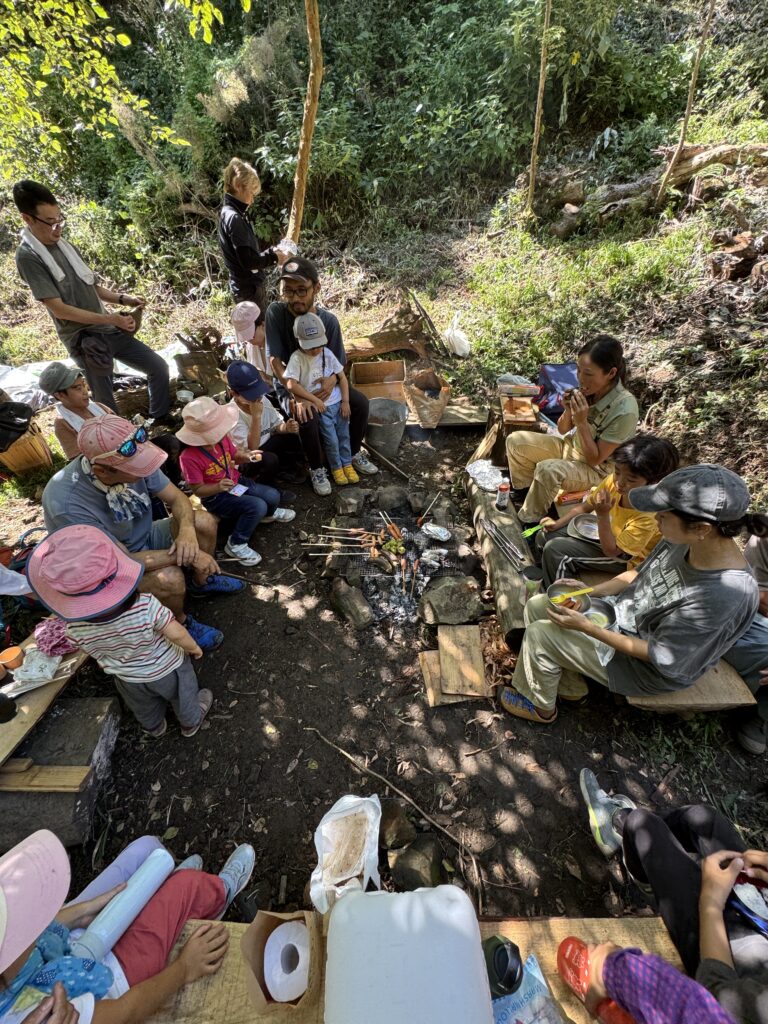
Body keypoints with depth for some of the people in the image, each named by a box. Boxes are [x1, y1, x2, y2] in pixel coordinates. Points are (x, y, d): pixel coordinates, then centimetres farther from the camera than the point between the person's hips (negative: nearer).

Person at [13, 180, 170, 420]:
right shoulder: (28, 257, -10)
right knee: (105, 404, -2)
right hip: (85, 339, -7)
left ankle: (160, 420, 26)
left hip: (110, 331, 7)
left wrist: (123, 298, 0)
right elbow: (59, 309, -15)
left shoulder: (67, 247, 12)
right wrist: (112, 318, -18)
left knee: (158, 367, 11)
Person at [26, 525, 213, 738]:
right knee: (184, 698, 29)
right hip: (167, 669, -3)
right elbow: (176, 633, -31)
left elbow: (97, 653, -7)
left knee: (145, 710, 35)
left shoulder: (75, 628, -28)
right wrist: (193, 647, -10)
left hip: (129, 680, 4)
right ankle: (191, 723, 55)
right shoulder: (145, 606, -41)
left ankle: (154, 729, 63)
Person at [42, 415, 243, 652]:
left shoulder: (132, 463, -23)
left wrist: (187, 531, -31)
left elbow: (177, 498, -11)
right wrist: (187, 555, -30)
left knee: (203, 522, -11)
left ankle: (201, 583, 16)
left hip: (146, 537, 6)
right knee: (169, 577, -32)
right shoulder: (65, 502, -36)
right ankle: (180, 623, 2)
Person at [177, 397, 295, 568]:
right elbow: (198, 490, -20)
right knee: (257, 506, -27)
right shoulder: (189, 458, -28)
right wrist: (218, 487, -39)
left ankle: (269, 513, 35)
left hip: (235, 482, 7)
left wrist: (246, 456, -14)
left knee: (273, 496, -5)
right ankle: (236, 545, -7)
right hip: (215, 497, -7)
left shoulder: (222, 438, -10)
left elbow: (234, 456, 9)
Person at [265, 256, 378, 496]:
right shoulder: (276, 312, -20)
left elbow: (338, 362, -5)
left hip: (322, 380, 3)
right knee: (307, 419, -33)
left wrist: (332, 379, -29)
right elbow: (275, 360, -21)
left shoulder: (329, 320, -13)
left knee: (361, 403, -15)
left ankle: (353, 452, 8)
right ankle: (316, 468, -7)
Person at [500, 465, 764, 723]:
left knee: (540, 635, -15)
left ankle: (540, 707, 16)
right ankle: (571, 682, 22)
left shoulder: (722, 595, -35)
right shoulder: (685, 540, -15)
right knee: (536, 605, 2)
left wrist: (587, 627, -25)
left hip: (646, 666, -7)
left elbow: (658, 655, -25)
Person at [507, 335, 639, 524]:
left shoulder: (625, 410, -28)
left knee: (547, 470, -35)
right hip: (570, 445, 7)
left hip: (596, 469, -7)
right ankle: (523, 493, 13)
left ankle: (530, 521, -12)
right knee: (515, 440, -5)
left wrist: (582, 422, -32)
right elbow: (563, 430, 0)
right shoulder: (589, 389, -12)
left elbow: (595, 459, -24)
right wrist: (568, 411, -20)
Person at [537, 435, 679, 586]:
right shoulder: (612, 481, -19)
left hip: (623, 557, -6)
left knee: (554, 549, -21)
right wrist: (557, 524, -10)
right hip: (606, 532, 7)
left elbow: (611, 551, -28)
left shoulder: (647, 516, -35)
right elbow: (584, 507, -1)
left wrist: (602, 515, -39)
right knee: (546, 536, 0)